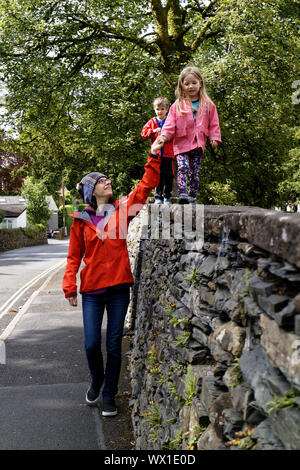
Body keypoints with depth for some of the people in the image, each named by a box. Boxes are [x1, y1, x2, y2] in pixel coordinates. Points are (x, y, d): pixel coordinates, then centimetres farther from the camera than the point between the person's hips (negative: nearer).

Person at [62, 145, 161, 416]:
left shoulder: (122, 210, 3)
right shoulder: (81, 221, 2)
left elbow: (147, 185, -2)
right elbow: (74, 256, 5)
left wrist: (154, 155, -8)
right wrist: (70, 287, -1)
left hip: (119, 287, 1)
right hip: (92, 290, 0)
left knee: (114, 345, 6)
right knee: (92, 344, 0)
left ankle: (109, 395, 21)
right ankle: (97, 380, 32)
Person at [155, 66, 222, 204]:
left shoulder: (208, 104, 7)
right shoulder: (177, 105, 2)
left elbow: (213, 124, 11)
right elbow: (170, 124, -1)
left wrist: (214, 138, 0)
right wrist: (164, 135, -15)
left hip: (198, 144, 2)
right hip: (181, 143, -2)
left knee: (195, 172, 5)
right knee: (182, 167, -20)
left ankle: (192, 197, 13)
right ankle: (182, 194, -25)